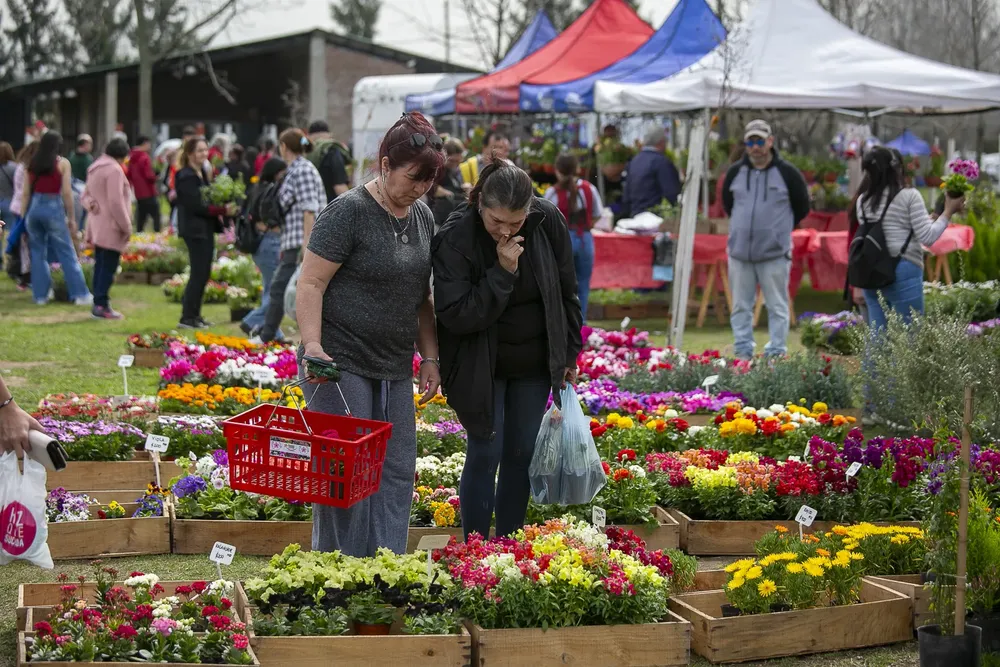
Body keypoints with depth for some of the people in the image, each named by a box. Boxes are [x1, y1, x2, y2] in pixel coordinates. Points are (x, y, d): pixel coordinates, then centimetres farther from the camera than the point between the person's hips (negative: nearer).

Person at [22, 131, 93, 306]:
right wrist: (72, 218, -1)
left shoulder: (32, 164, 7)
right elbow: (67, 193, -7)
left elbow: (26, 193, 7)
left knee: (38, 253, 12)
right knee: (67, 253, 2)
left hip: (34, 208, 4)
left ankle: (40, 294, 13)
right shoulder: (62, 163, -3)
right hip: (53, 208, -3)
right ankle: (80, 294, 2)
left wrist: (23, 216, 14)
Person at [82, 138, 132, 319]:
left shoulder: (94, 168, 17)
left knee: (100, 265, 12)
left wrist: (91, 203, 4)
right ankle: (101, 305, -9)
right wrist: (126, 226, -13)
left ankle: (100, 303, 16)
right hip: (111, 228, -10)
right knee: (108, 267, -7)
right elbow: (116, 202, -19)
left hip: (97, 227, 10)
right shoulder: (114, 170, -15)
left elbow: (86, 195, 23)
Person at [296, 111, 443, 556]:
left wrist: (429, 357, 15)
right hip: (340, 364, -7)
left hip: (395, 369, 8)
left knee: (397, 471, 6)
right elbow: (311, 284, -13)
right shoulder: (349, 211, -11)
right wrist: (312, 344, -24)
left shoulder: (423, 217, 13)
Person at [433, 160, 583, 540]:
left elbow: (566, 292, 3)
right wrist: (503, 273, -33)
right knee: (486, 454, -5)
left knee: (522, 453, 9)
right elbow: (455, 315, -27)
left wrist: (570, 354, 8)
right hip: (481, 366, -4)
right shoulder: (455, 240, -22)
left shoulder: (548, 222, -12)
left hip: (534, 364, 4)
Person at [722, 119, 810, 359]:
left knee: (777, 307, 1)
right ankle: (743, 352, 14)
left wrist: (781, 228, 10)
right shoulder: (735, 172, 5)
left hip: (775, 253, -3)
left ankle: (776, 354, 5)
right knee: (741, 306, 7)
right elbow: (727, 203, 22)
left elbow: (802, 208, 8)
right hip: (740, 251, 3)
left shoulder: (787, 173, -3)